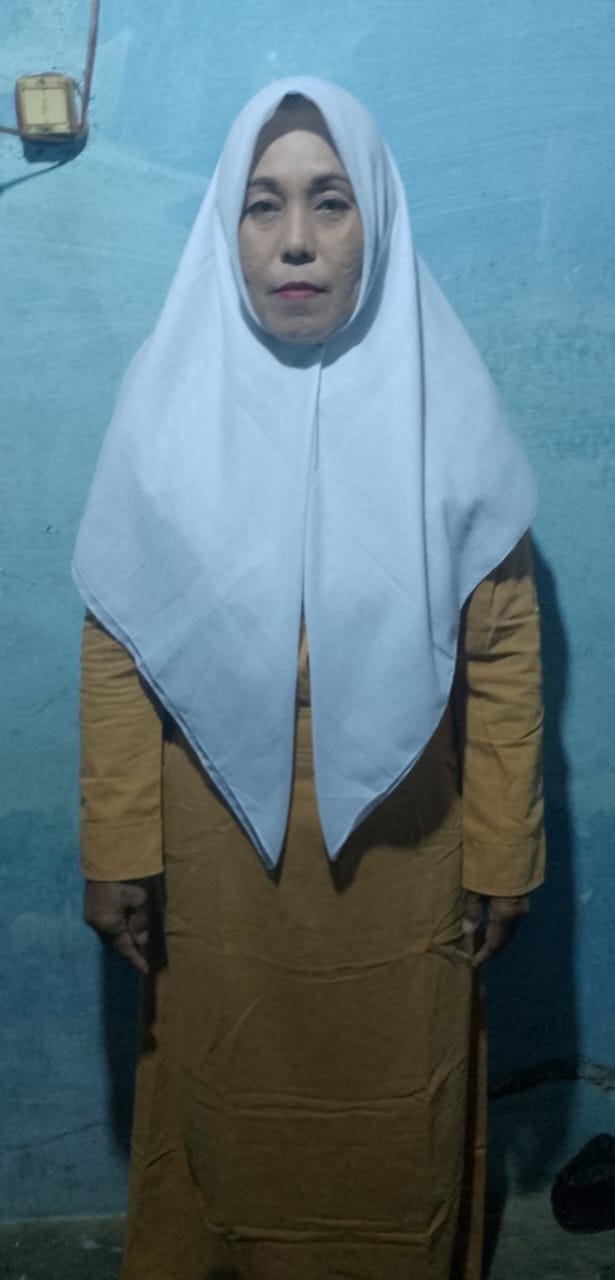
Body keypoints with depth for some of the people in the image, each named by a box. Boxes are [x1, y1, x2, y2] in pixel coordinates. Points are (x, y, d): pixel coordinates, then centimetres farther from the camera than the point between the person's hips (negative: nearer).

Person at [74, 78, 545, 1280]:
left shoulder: (441, 395, -9)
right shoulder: (170, 392, -8)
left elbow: (503, 646, -6)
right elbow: (117, 643, -6)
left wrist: (501, 853, -4)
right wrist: (117, 849, -5)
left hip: (397, 844, 0)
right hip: (218, 840, 1)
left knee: (394, 1114, 19)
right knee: (223, 1103, 20)